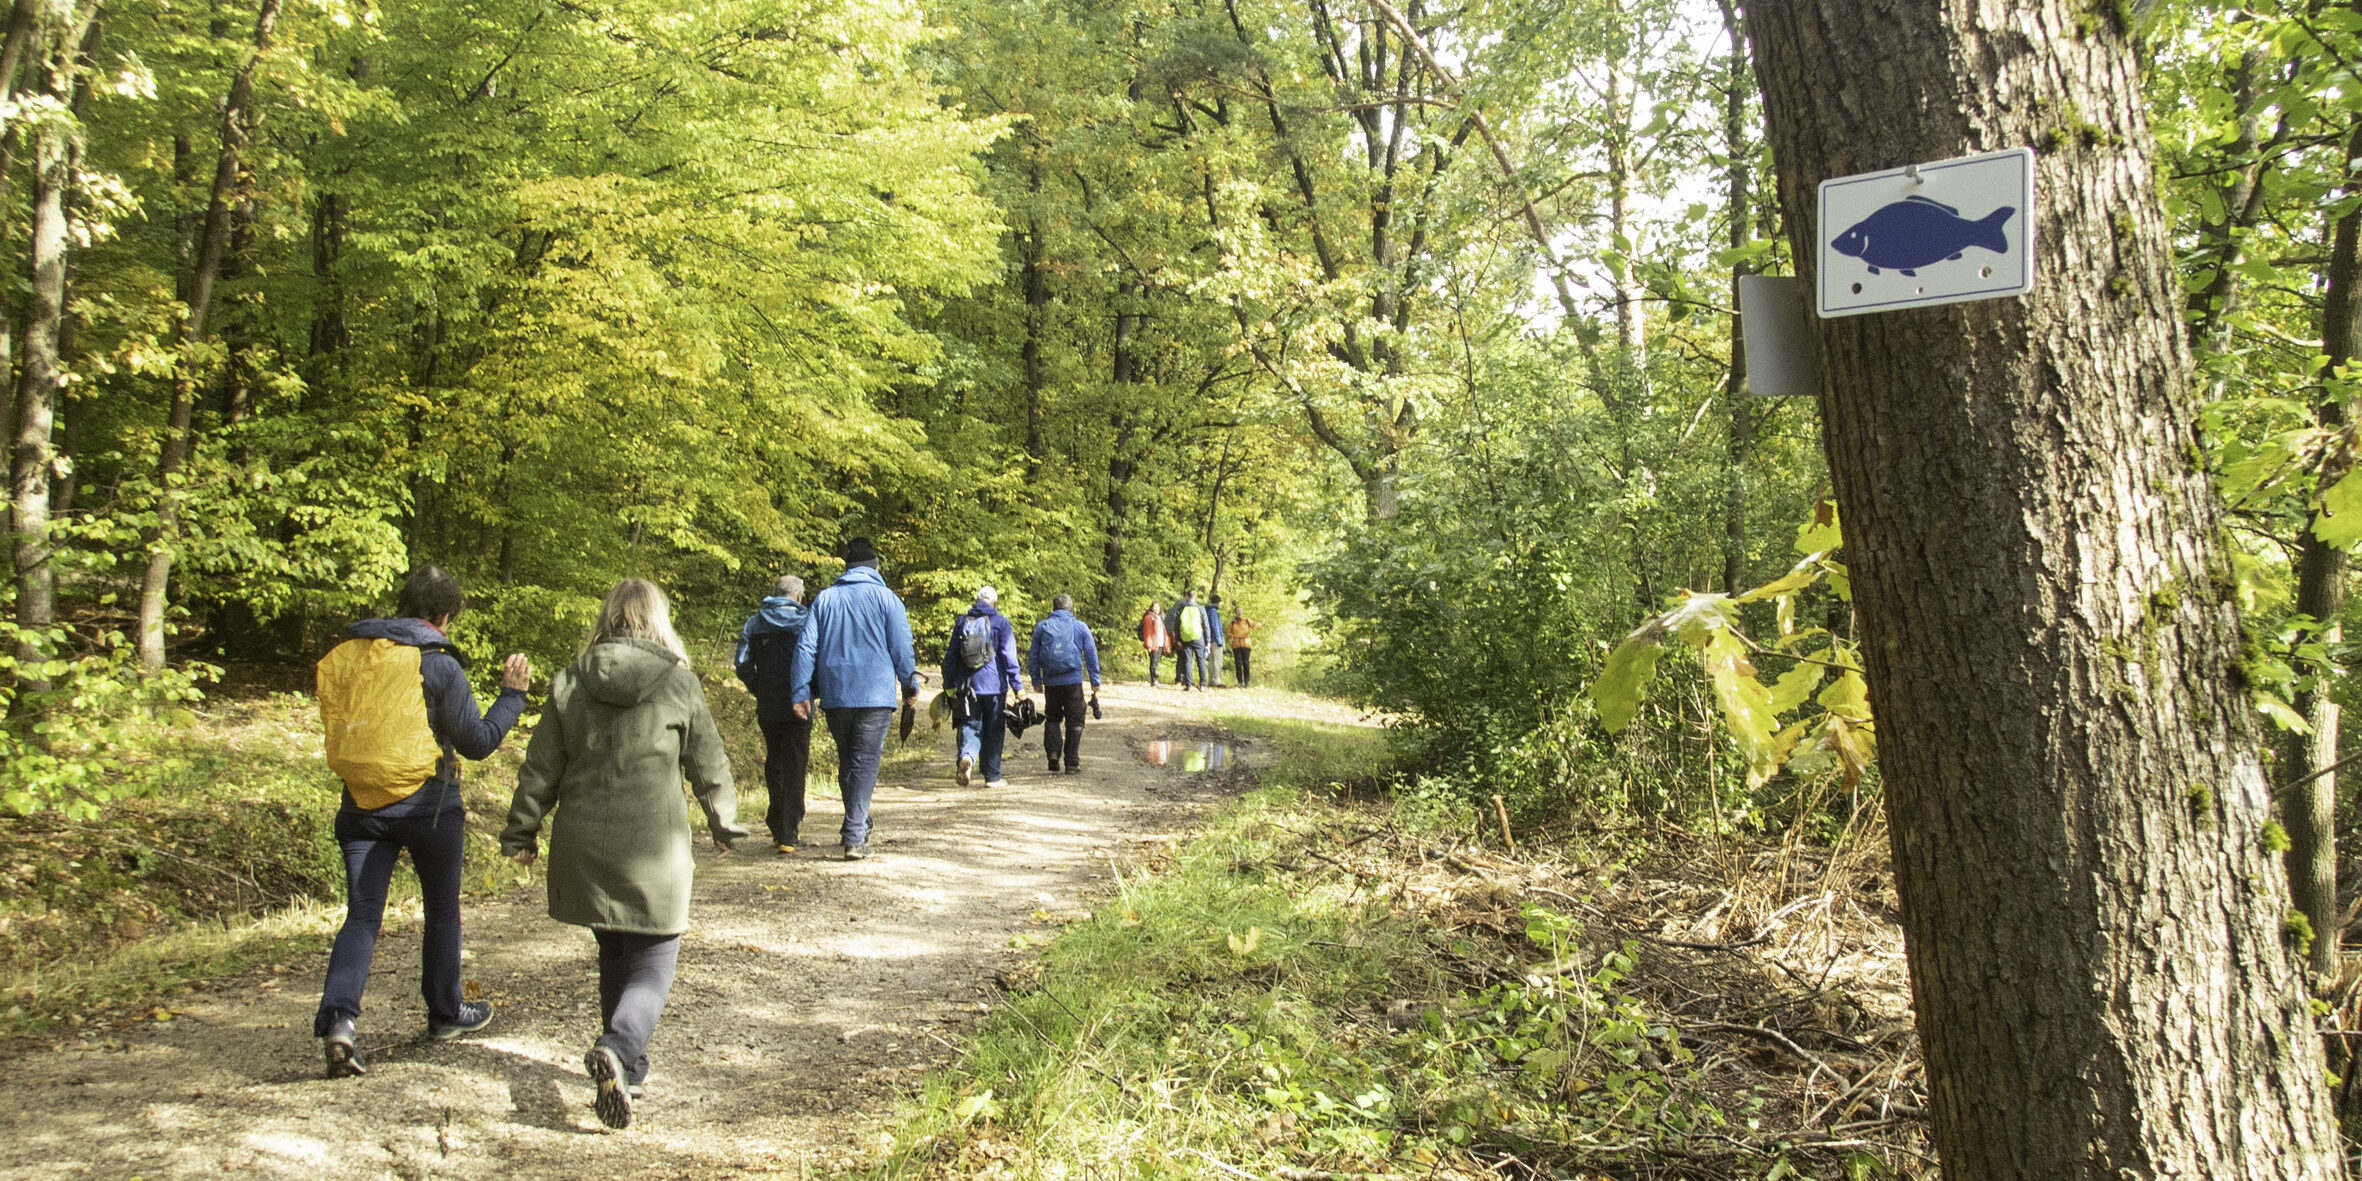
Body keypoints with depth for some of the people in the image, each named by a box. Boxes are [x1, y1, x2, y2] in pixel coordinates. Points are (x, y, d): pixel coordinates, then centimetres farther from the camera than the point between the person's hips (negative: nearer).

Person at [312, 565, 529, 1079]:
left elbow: (349, 728, 16)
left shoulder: (346, 657, 5)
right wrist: (513, 693, 3)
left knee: (361, 916, 4)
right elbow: (477, 742, -8)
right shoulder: (437, 664, -11)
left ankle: (337, 1020, -15)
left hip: (361, 806, 4)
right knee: (442, 911, 15)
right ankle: (445, 1014, 28)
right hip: (426, 805, -4)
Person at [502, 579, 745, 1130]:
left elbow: (541, 768, 5)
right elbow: (709, 764, 3)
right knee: (652, 964, 3)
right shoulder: (678, 682, -4)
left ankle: (627, 1070, 23)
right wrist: (724, 825, 17)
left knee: (614, 956, 19)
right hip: (652, 846, -3)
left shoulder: (569, 682, 3)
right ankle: (616, 1048, -23)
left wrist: (521, 832, 16)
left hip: (584, 846, 3)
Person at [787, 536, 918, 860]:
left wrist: (801, 692, 2)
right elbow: (901, 648, 0)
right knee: (865, 764, -4)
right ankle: (855, 837, -12)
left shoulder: (824, 599, 7)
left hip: (834, 696, 3)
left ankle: (858, 827, 26)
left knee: (847, 763, 17)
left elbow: (806, 647, 2)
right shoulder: (886, 598, -1)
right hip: (875, 695, -3)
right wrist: (910, 685, 12)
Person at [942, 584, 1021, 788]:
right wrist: (1017, 686, -5)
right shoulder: (1000, 622, -3)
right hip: (994, 686, -2)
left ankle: (966, 756, -23)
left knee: (970, 726, 7)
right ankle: (992, 777, 11)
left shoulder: (962, 622, 8)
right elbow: (1009, 656, -8)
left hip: (967, 686, 2)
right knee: (993, 732, 7)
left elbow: (950, 656, 11)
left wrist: (950, 686, 16)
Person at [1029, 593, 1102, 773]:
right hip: (1073, 681, -1)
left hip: (1051, 682, 1)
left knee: (1052, 719, 17)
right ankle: (1072, 763, 5)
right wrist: (1095, 682, 9)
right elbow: (1091, 655, 3)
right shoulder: (1080, 627, 2)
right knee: (1074, 722, 6)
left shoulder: (1042, 627, 5)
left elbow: (1033, 655, 8)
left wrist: (1036, 680, 15)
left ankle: (1053, 753, 0)